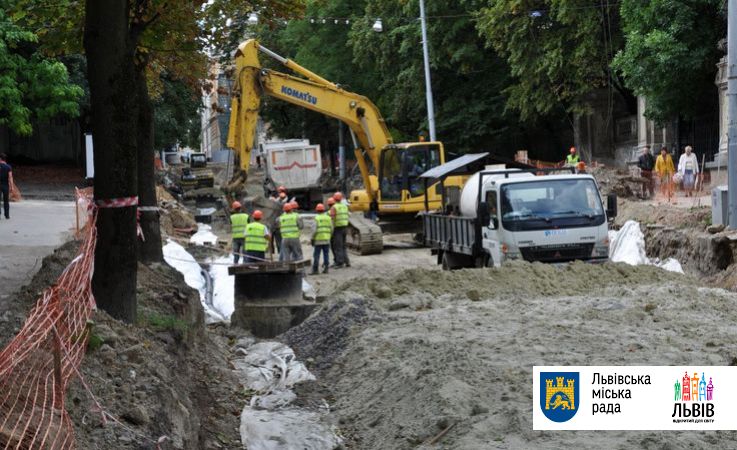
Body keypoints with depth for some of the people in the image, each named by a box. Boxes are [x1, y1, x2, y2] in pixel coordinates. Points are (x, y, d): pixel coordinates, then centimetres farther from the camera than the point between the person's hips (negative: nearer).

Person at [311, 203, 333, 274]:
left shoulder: (316, 218, -8)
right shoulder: (328, 218, 4)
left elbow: (314, 230, -13)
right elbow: (331, 229, 6)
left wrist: (312, 239, -5)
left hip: (318, 240, -4)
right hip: (326, 239, 4)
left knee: (316, 255, 0)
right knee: (326, 254, 10)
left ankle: (315, 270, -2)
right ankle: (325, 268, 8)